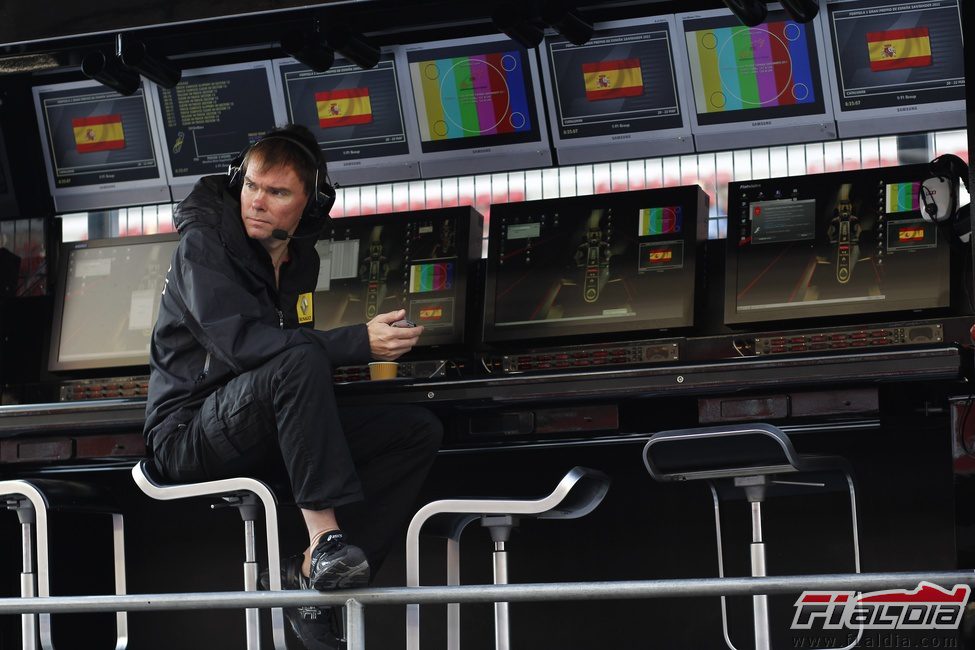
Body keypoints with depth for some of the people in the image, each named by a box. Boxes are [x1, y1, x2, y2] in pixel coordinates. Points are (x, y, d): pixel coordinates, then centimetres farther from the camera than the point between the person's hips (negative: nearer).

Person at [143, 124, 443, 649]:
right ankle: (323, 533, -39)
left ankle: (310, 573, -17)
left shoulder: (301, 259, 12)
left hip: (266, 437, 8)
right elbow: (240, 340, -26)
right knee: (298, 363, -35)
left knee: (419, 431, -5)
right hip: (189, 434, -8)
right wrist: (358, 343, -31)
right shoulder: (203, 243, -11)